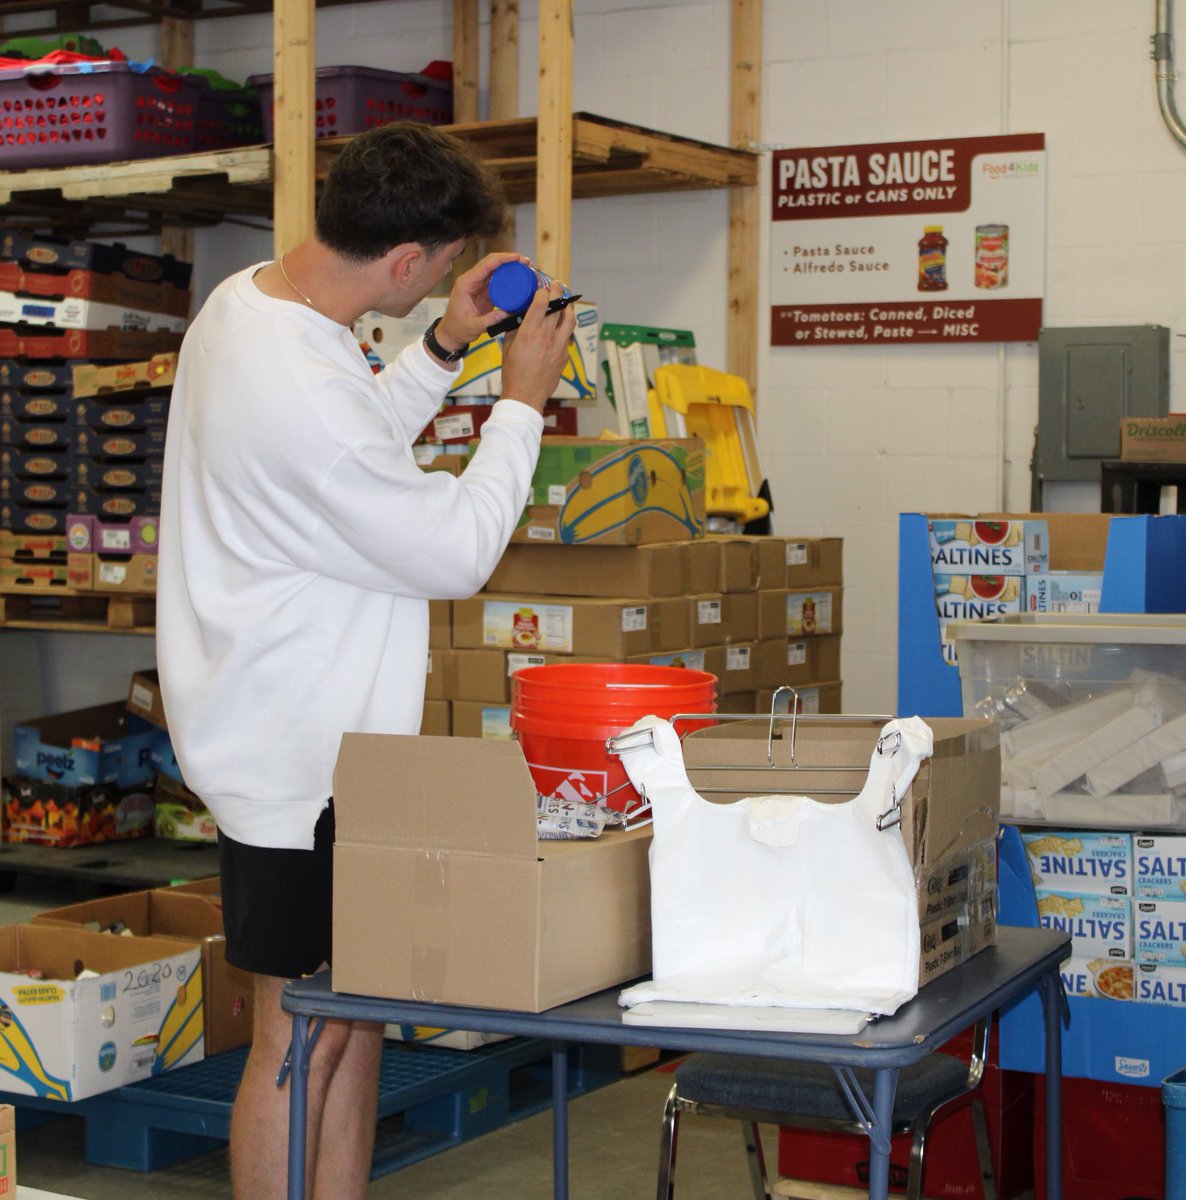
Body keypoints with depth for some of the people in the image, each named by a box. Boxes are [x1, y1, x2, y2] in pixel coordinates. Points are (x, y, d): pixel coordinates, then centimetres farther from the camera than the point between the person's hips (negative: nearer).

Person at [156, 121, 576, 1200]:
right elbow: (458, 551, -17)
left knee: (359, 1012, 17)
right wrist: (523, 401, -6)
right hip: (303, 761, -10)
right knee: (304, 1035, 1)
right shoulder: (301, 392, -27)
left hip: (319, 737, 10)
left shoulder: (244, 300, 5)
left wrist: (442, 351, 13)